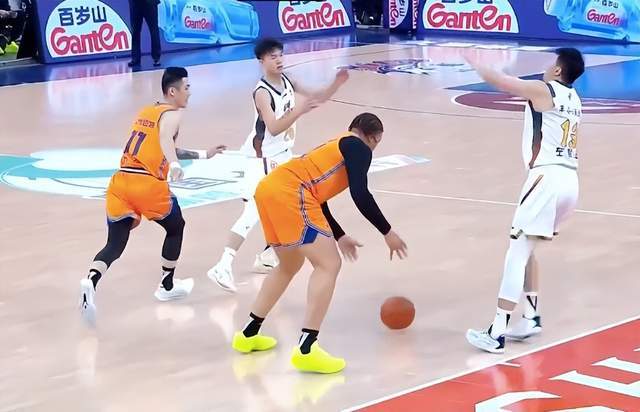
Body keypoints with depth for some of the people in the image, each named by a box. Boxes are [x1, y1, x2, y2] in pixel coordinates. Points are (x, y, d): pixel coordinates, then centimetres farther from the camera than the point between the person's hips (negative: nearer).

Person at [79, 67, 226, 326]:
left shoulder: (145, 112, 25)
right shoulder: (172, 114, 0)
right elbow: (165, 139, -23)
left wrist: (203, 155, 44)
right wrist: (175, 165, -42)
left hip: (120, 180, 6)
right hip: (147, 183, -6)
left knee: (115, 244, 2)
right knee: (176, 227, 21)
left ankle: (91, 281, -27)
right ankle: (167, 286, 31)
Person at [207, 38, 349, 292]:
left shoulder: (286, 81, 2)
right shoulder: (262, 92, -23)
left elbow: (316, 98, 10)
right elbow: (274, 128, -32)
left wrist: (336, 84, -7)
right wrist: (300, 111, -40)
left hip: (283, 154, 9)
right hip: (263, 157, -9)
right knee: (253, 213, -18)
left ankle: (268, 256, 30)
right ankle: (223, 267, -22)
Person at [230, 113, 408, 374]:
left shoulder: (334, 148, 32)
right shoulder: (358, 147, 7)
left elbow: (316, 198, 38)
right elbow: (360, 196, -6)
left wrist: (338, 237, 48)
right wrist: (387, 233, 2)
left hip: (268, 188, 9)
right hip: (289, 193, -9)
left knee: (290, 265, 27)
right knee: (329, 265, -7)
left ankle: (248, 334, 33)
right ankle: (306, 350, -17)